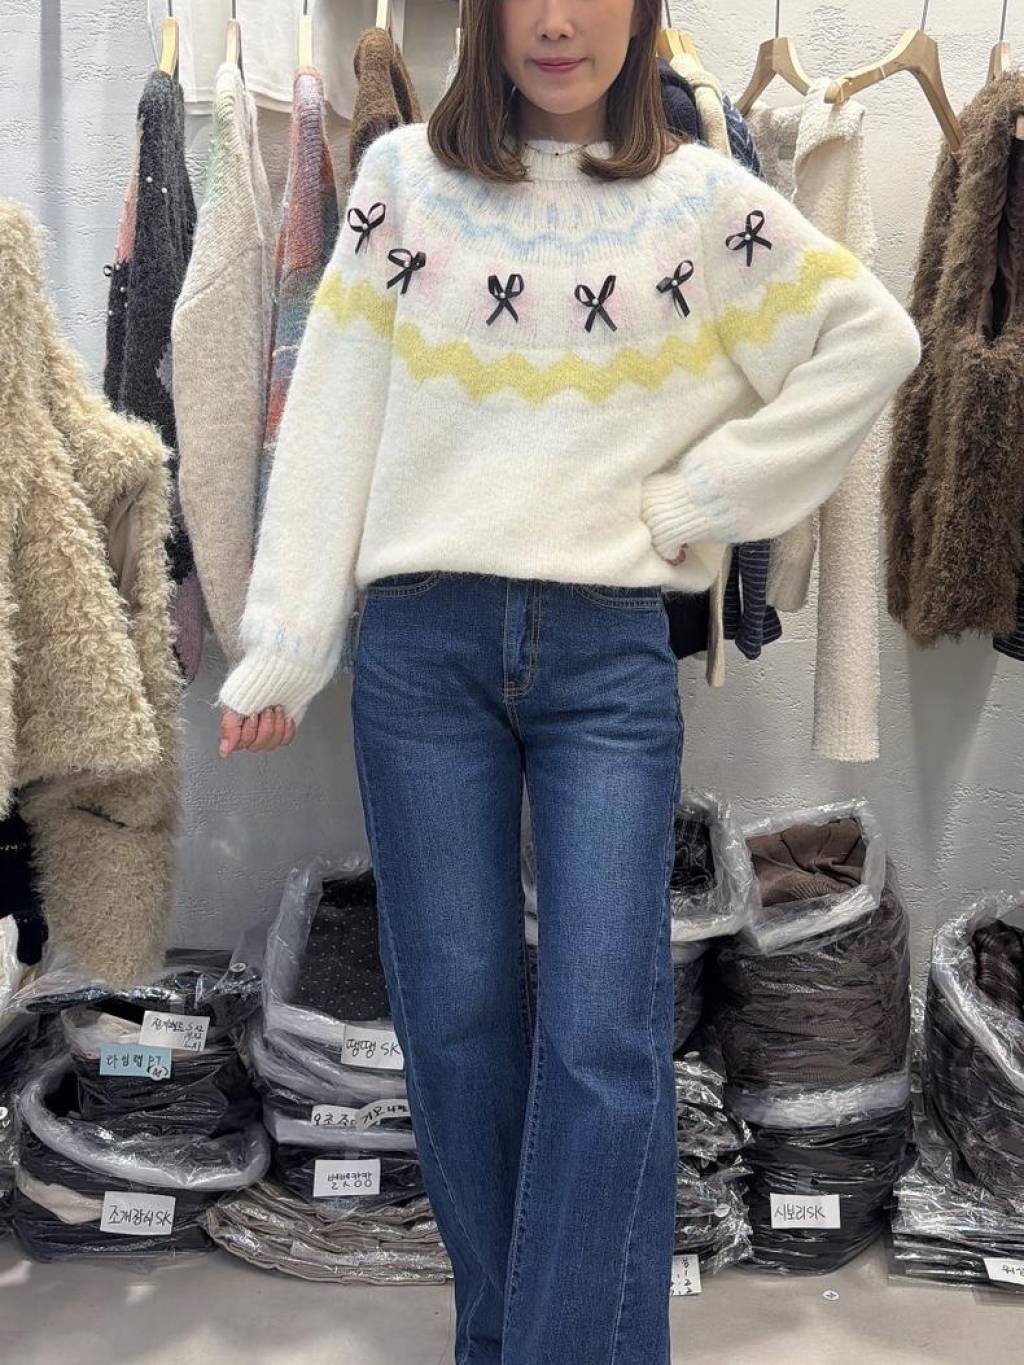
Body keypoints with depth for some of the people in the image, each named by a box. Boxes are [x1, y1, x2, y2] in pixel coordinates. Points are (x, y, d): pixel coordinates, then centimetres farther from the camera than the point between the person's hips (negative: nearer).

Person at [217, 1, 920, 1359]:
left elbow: (876, 335, 9)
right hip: (422, 647, 1)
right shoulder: (403, 176, 10)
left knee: (605, 1037, -6)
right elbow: (334, 416, 6)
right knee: (455, 1019, 5)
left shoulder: (699, 197, 9)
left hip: (610, 652, 0)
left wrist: (705, 497, 1)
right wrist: (280, 647, 1)